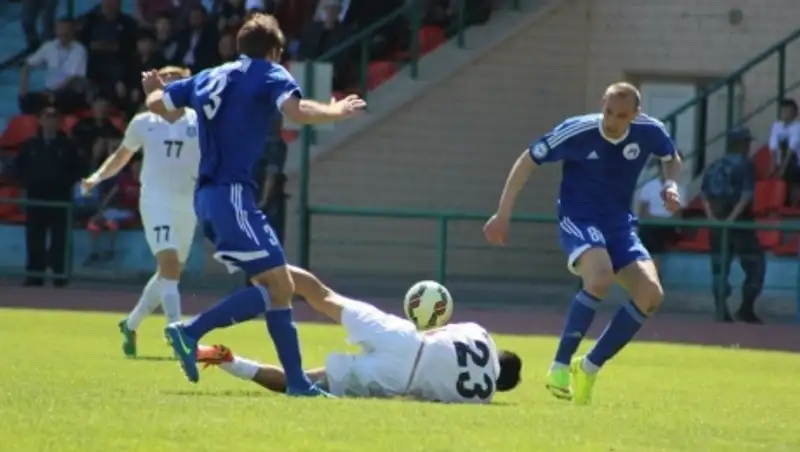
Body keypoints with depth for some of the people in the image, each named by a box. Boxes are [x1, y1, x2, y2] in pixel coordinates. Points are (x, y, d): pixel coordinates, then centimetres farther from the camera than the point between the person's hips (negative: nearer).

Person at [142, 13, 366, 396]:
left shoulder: (209, 78, 19)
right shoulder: (268, 74, 0)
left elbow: (156, 103, 25)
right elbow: (297, 111, -19)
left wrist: (153, 89, 47)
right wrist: (338, 111, -2)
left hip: (206, 196, 9)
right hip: (232, 195, -9)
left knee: (276, 286, 9)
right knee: (277, 285, -13)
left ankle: (296, 380, 3)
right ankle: (190, 333, -20)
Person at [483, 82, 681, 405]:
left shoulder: (649, 132, -8)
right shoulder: (576, 132, -18)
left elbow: (671, 159, 16)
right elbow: (527, 161, -5)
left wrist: (671, 184, -6)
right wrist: (503, 214, -7)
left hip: (620, 224, 5)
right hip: (578, 220, -5)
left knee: (650, 294, -16)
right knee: (600, 277, -35)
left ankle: (589, 368, -2)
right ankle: (560, 367, -24)